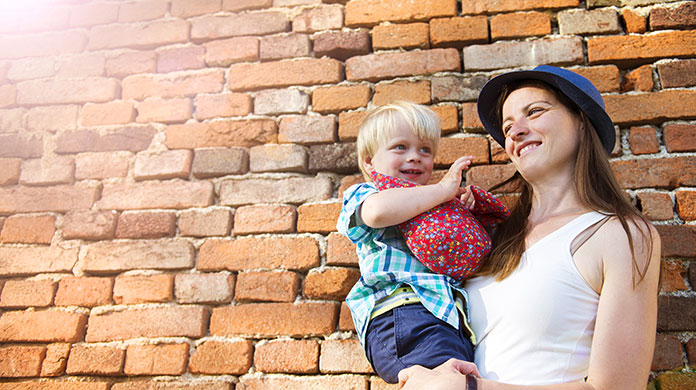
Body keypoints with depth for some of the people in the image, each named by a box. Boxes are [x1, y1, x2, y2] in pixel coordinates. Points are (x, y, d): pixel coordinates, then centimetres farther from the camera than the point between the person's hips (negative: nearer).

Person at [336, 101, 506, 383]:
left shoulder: (435, 200, 32)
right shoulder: (364, 193, 12)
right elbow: (378, 211, -16)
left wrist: (466, 202, 14)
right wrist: (443, 189, -6)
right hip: (403, 313, -7)